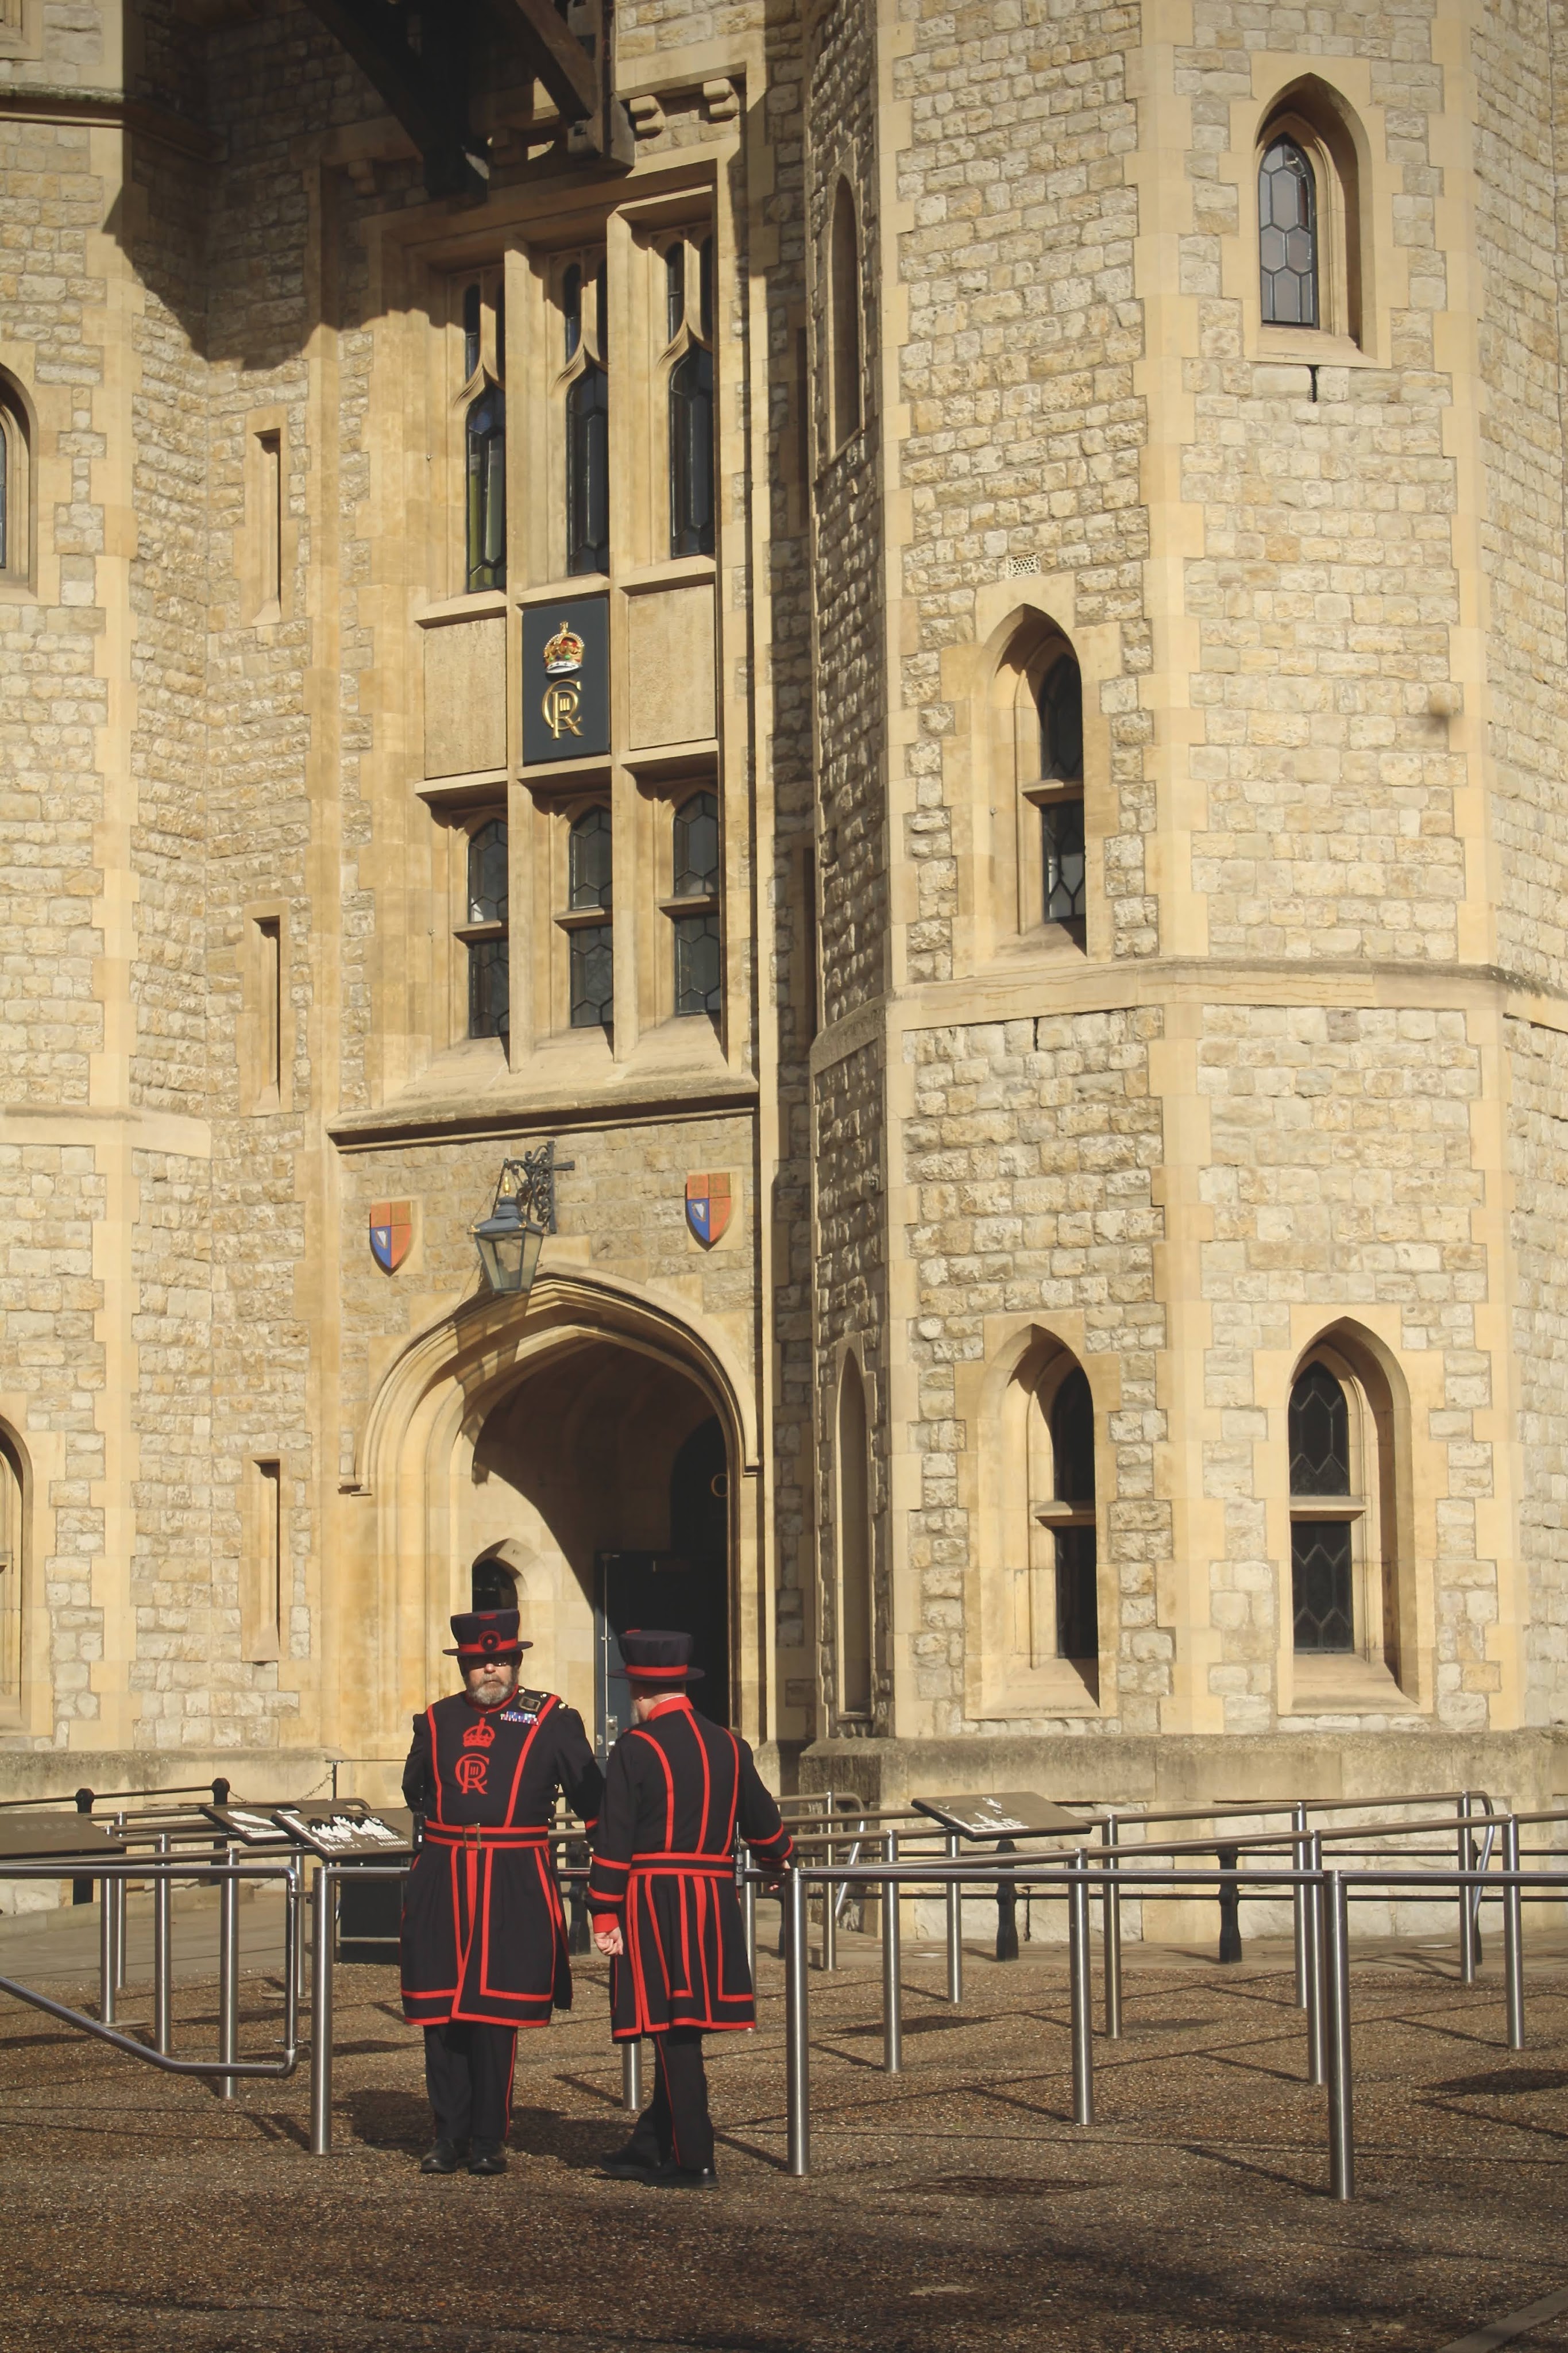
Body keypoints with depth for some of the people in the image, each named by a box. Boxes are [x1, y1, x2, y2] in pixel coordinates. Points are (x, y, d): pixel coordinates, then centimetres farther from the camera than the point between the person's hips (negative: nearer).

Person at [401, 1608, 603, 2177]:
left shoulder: (552, 1719, 3)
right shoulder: (437, 1721, 11)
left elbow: (591, 1798, 10)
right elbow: (414, 1792, 28)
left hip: (514, 1885, -3)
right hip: (441, 1880, 3)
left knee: (495, 2013, -1)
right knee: (439, 2011, 3)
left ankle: (488, 2140, 9)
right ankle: (448, 2136, 13)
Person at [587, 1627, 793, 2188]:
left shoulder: (634, 1748, -8)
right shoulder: (728, 1746, 9)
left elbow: (614, 1840, -12)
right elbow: (762, 1823, 19)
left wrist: (604, 1913, -10)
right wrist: (777, 1861, 39)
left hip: (654, 1901, -6)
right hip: (714, 1901, 6)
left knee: (674, 2030, -3)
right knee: (682, 2030, 12)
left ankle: (693, 2160, -2)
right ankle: (651, 2149, 20)